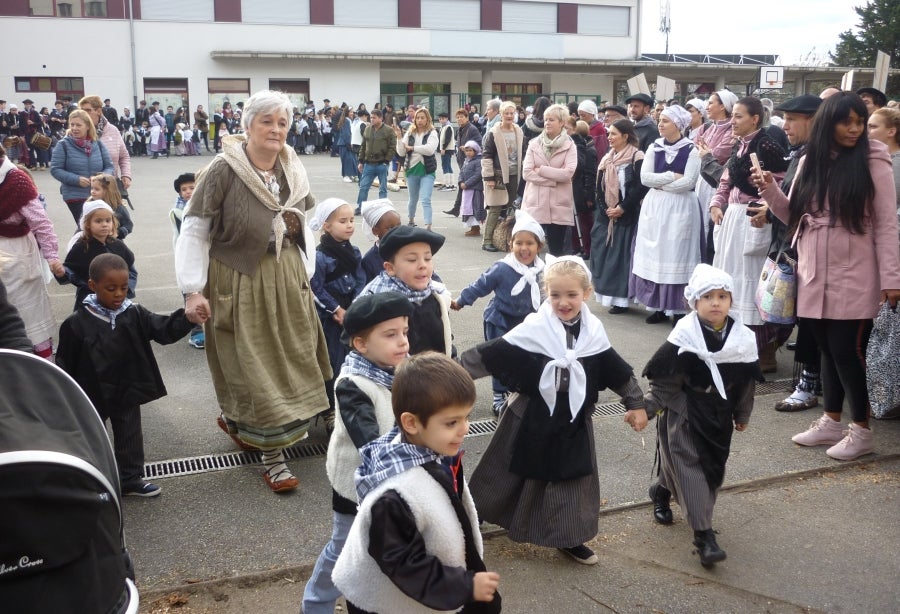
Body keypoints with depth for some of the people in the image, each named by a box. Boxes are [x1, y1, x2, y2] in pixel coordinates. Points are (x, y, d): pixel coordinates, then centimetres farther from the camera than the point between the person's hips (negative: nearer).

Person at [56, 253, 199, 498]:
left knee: (129, 437, 16)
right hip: (92, 396, -3)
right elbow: (65, 364, -9)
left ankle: (129, 479, 33)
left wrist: (187, 319, -34)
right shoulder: (77, 324, -16)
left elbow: (164, 330, -13)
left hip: (128, 393, 3)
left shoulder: (134, 315, -8)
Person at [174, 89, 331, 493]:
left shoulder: (293, 170, 4)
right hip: (240, 282, -6)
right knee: (255, 367, 1)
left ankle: (235, 419, 39)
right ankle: (271, 457, 14)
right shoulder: (224, 170, -14)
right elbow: (194, 230, -13)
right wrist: (193, 289, -17)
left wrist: (310, 271, 10)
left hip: (287, 278, 7)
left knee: (290, 357, 15)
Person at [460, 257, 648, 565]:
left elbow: (618, 372, 8)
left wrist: (636, 404, 13)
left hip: (573, 422, 3)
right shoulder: (533, 330, -18)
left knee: (572, 478, 12)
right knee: (509, 473, 12)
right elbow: (489, 355, -17)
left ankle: (569, 539, 30)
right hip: (531, 419, -3)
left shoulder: (593, 333, -5)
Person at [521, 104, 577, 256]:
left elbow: (568, 173, -12)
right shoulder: (534, 144, 7)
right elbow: (526, 172, -4)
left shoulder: (569, 146, 3)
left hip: (559, 205, -1)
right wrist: (553, 180, -11)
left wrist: (541, 170, -9)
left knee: (557, 249, 6)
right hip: (535, 203, 1)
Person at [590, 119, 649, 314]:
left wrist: (622, 208, -15)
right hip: (606, 215, 7)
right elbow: (600, 187, 11)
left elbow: (641, 187, -15)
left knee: (622, 253, -5)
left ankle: (621, 298, 1)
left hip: (626, 216, -7)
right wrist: (605, 209, -3)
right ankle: (606, 294, 15)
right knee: (602, 253, 6)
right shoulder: (607, 159, 13)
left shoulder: (637, 157, -8)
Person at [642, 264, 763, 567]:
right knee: (691, 471, -8)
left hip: (718, 418, 6)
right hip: (684, 416, -5)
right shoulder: (684, 338, -17)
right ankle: (704, 536, -5)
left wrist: (742, 415, 15)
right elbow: (663, 378, -10)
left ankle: (662, 491, 45)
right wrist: (650, 406, -7)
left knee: (713, 469, 18)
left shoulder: (742, 339, -5)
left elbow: (746, 382, 8)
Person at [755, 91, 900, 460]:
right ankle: (832, 421, 25)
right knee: (828, 350, 12)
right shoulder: (810, 162, 8)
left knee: (847, 351, -1)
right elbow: (793, 215, 12)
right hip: (814, 275, 4)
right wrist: (769, 190, -6)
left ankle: (861, 431, 13)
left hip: (854, 278, -4)